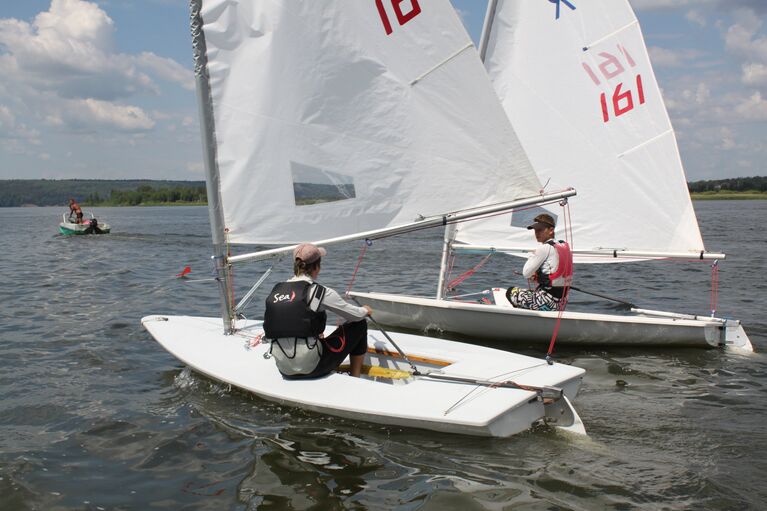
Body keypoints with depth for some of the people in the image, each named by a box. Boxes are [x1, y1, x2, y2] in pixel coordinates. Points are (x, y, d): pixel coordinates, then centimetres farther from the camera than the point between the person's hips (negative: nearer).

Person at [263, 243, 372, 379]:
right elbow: (355, 315, 2)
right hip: (312, 368, -6)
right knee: (359, 325, 14)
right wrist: (365, 310, 25)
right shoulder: (320, 292, -9)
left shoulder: (275, 291, 6)